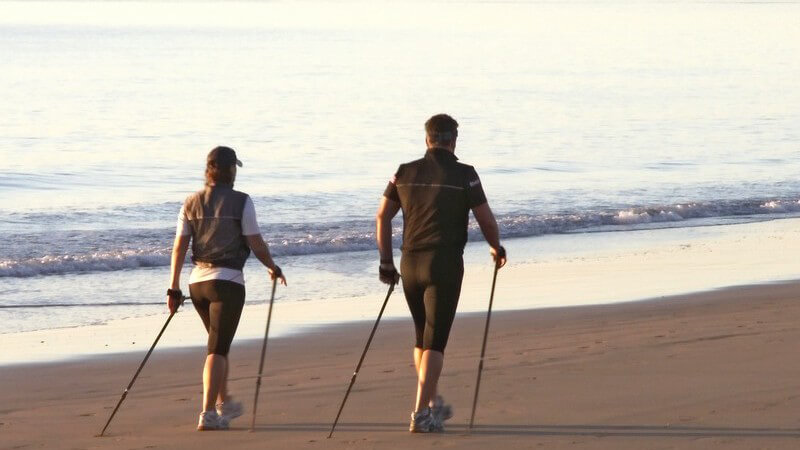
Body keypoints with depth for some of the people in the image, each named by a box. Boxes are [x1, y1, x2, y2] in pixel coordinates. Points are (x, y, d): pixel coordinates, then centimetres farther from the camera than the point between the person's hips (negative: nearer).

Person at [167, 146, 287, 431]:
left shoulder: (191, 203, 6)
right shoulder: (240, 202, -7)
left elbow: (179, 247, 2)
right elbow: (256, 244, -6)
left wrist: (174, 288, 4)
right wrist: (273, 268, 12)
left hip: (197, 281, 5)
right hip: (227, 281, -5)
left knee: (219, 343, 23)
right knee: (217, 348, -5)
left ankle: (224, 404, 32)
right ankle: (208, 414, -12)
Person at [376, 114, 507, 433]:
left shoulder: (405, 173, 7)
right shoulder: (464, 175, -5)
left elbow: (382, 217, 6)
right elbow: (486, 219, -3)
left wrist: (386, 261, 14)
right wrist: (496, 249, 16)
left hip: (410, 263, 4)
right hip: (445, 263, -4)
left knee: (422, 337, 20)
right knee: (434, 340, -3)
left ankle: (433, 404, 30)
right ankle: (421, 414, -9)